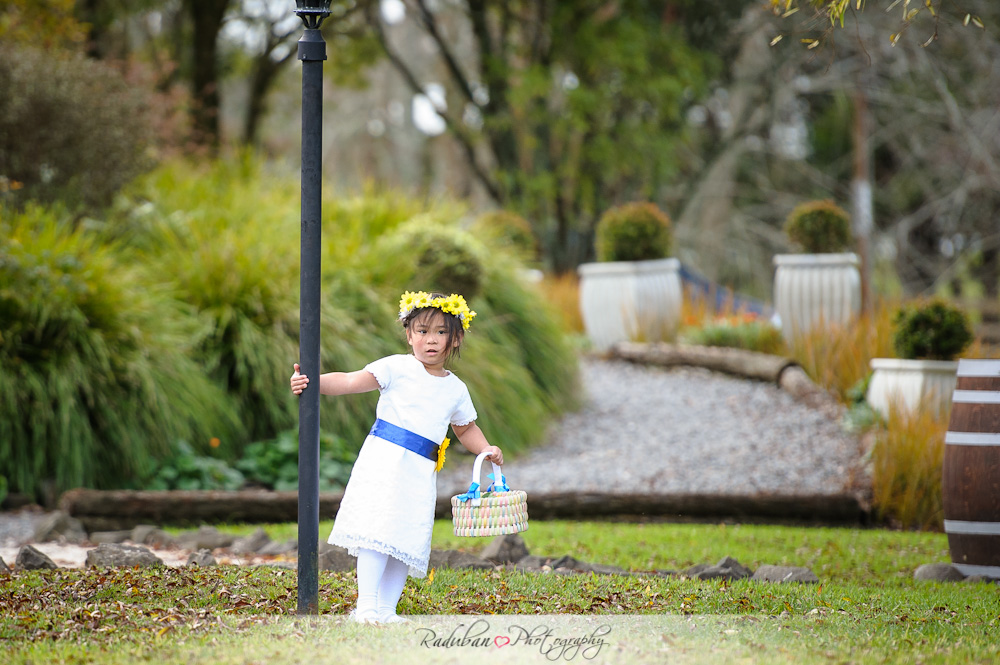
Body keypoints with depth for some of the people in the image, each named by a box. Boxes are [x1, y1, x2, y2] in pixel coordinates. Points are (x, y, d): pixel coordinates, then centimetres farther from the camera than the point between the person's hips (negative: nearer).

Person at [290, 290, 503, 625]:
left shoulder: (456, 389, 14)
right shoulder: (397, 368, -1)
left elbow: (465, 428, 30)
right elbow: (351, 381, -9)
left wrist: (486, 450, 13)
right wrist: (311, 382, -23)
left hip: (422, 472, 5)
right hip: (385, 460, -5)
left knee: (407, 540, 2)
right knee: (378, 531, -15)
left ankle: (386, 609, 8)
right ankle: (366, 606, -15)